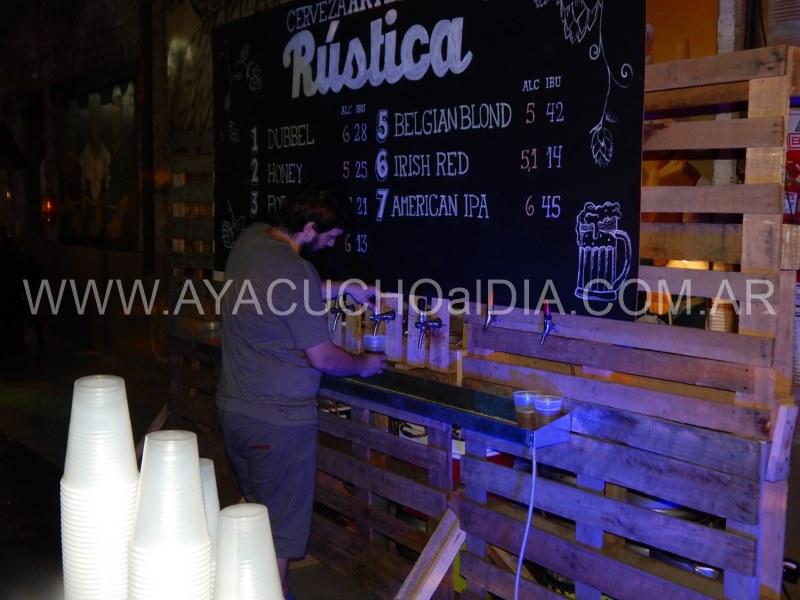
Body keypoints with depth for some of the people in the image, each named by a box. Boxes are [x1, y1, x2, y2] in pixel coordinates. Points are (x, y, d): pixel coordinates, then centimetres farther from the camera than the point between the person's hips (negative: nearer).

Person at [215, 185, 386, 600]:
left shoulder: (249, 239, 1)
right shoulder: (296, 273, -25)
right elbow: (323, 358, -17)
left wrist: (343, 289, 18)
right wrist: (363, 364, 2)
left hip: (232, 406, 9)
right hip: (278, 419, -9)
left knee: (254, 508, 25)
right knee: (280, 524, 6)